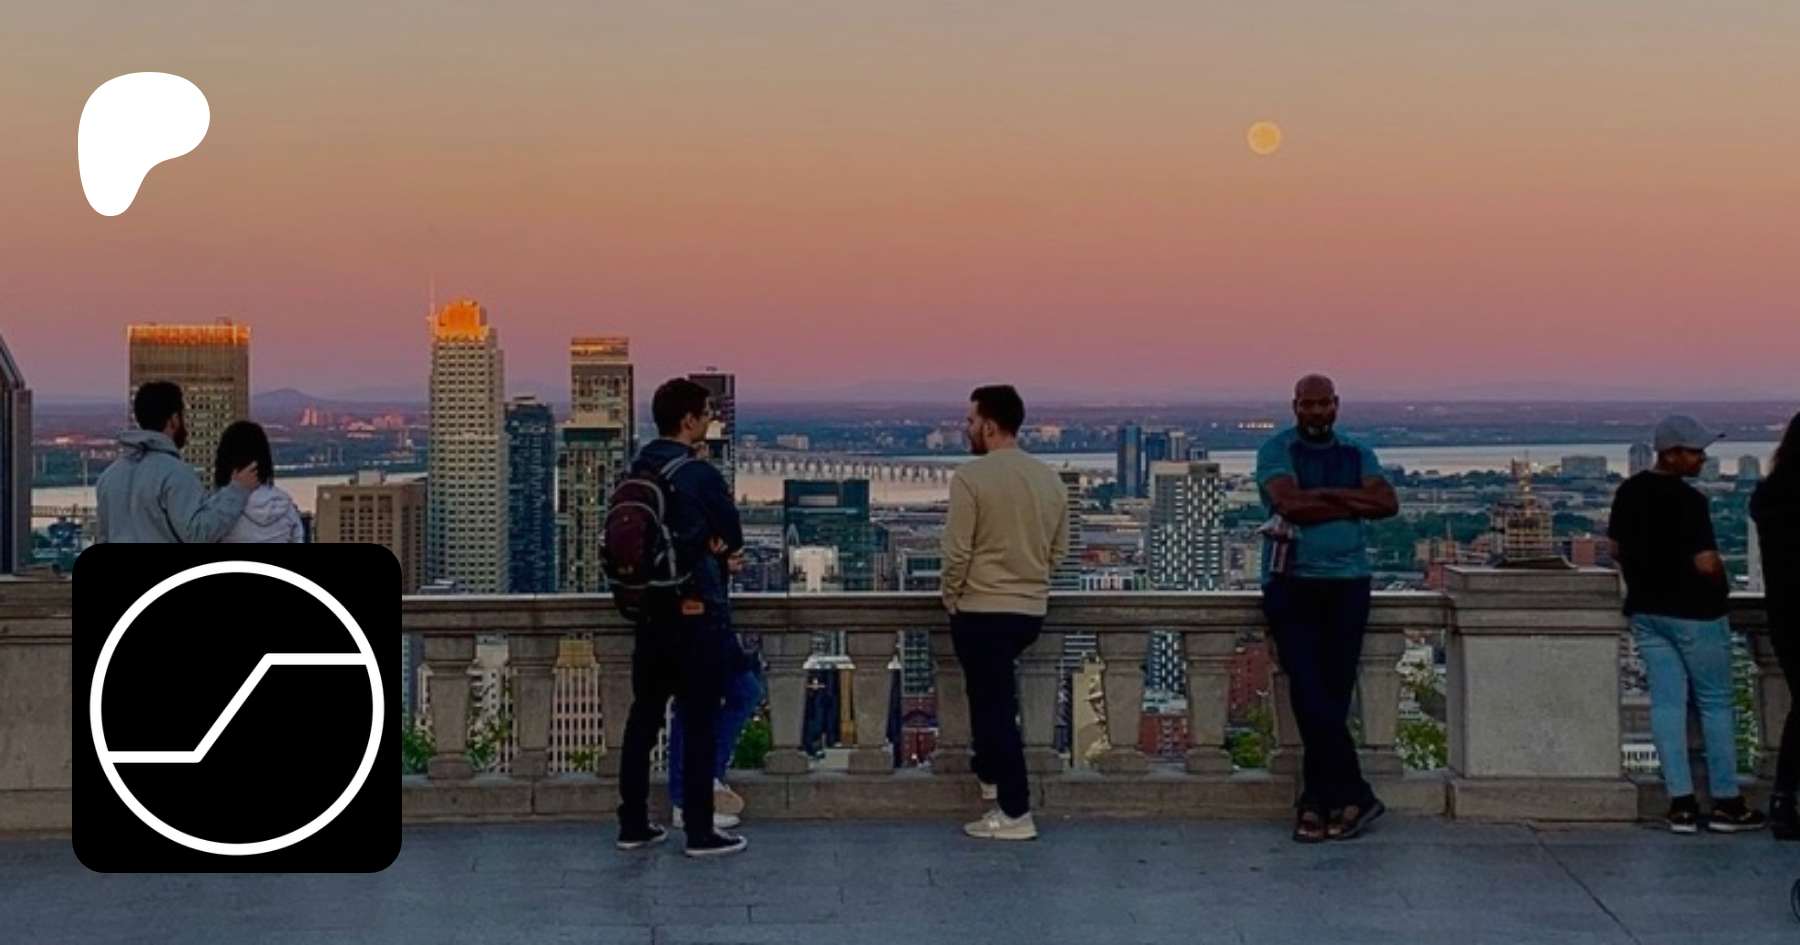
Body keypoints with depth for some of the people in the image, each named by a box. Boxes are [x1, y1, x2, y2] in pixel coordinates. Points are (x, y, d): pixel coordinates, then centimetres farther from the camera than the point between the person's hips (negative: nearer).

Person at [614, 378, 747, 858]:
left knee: (644, 714, 12)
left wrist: (700, 545, 5)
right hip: (697, 611, -7)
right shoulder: (699, 476, -16)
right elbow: (733, 539, -6)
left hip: (650, 610, 7)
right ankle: (699, 831, 3)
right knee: (700, 721, -1)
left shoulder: (636, 473, 6)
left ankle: (633, 824, 17)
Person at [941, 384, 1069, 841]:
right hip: (1032, 610, 7)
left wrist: (952, 600, 0)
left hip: (982, 610, -7)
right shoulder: (1050, 478, 5)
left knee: (994, 707, 0)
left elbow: (957, 551, -16)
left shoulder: (971, 476, -15)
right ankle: (994, 773, 33)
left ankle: (1015, 814, 1)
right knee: (997, 694, 28)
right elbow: (1058, 549, 11)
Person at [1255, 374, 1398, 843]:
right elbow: (1289, 502, -14)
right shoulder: (1276, 450, 4)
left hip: (1347, 583, 2)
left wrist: (1324, 496, -9)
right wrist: (1352, 504, -7)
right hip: (1291, 581, -2)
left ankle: (1315, 803, 4)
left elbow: (1388, 502, -3)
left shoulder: (1357, 454, 14)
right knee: (1308, 690, -13)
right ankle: (1354, 794, -4)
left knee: (1334, 691, -2)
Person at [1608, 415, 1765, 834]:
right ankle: (1726, 803, 9)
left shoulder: (1628, 492, 4)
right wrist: (1722, 586, -1)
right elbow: (1707, 563, -21)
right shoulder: (1688, 501, -20)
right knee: (1716, 703, 5)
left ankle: (1681, 803, 4)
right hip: (1694, 611, -7)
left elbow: (1616, 548, 12)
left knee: (1666, 701, 6)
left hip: (1645, 610, 7)